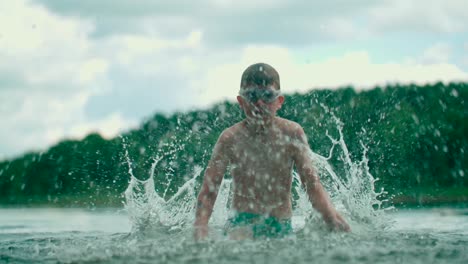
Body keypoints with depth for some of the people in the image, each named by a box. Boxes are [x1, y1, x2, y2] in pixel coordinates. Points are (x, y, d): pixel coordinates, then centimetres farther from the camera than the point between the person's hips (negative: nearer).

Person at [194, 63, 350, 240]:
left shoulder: (291, 134, -4)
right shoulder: (231, 139, -7)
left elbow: (312, 183, -7)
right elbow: (208, 192, -7)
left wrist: (333, 218, -23)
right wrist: (200, 229, -23)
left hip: (282, 226, 3)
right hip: (244, 223, -3)